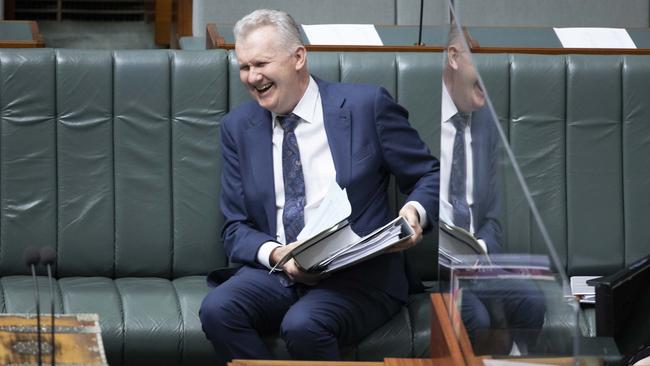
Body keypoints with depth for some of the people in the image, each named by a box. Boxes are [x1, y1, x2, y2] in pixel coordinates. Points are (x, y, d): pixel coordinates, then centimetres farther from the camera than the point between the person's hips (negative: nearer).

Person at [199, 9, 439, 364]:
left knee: (303, 324, -34)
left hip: (360, 275, -4)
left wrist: (415, 212, -17)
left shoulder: (366, 106, 0)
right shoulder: (238, 127, 10)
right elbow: (236, 229, 9)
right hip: (276, 271, 4)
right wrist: (275, 254, -13)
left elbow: (431, 177, 7)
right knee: (216, 310, -27)